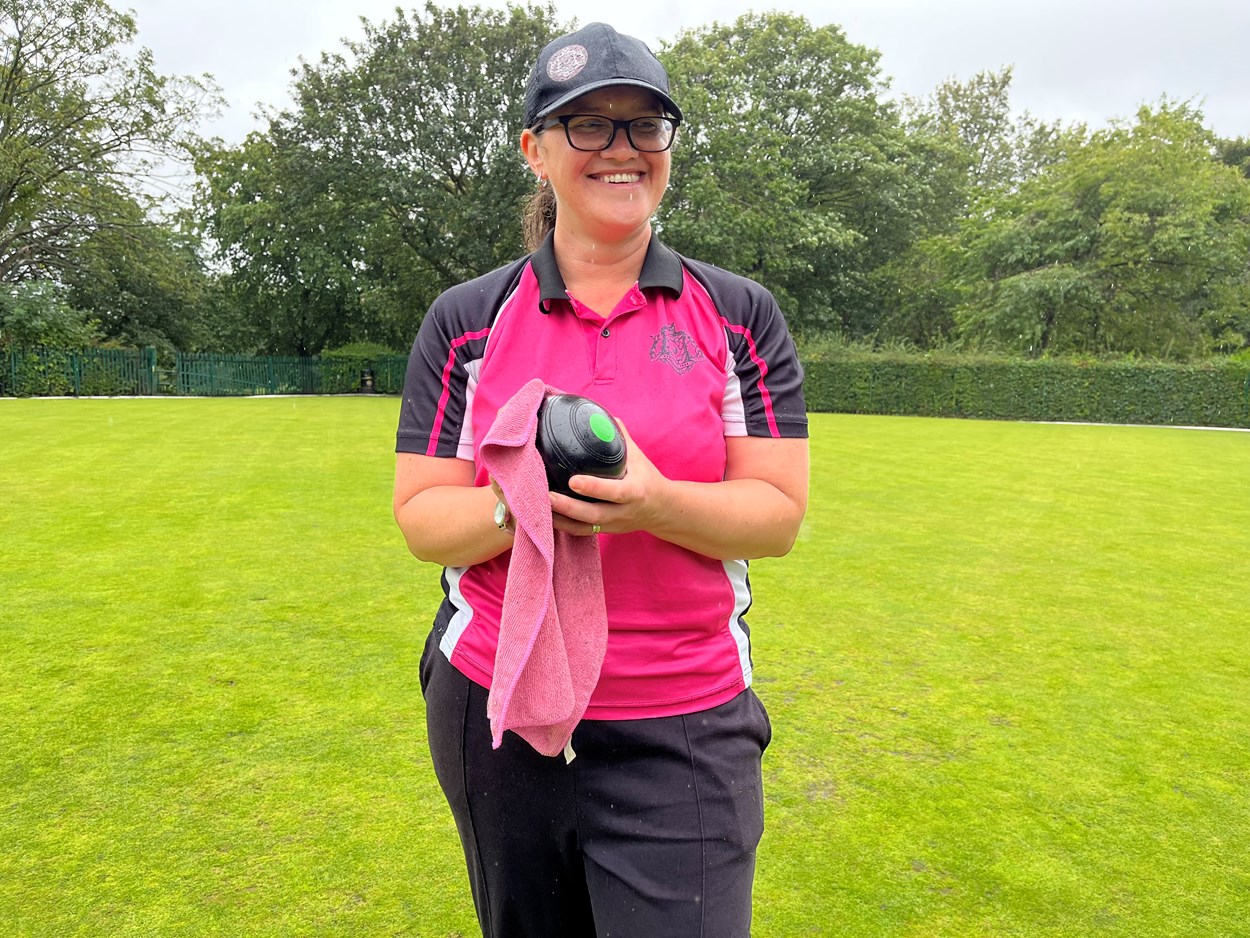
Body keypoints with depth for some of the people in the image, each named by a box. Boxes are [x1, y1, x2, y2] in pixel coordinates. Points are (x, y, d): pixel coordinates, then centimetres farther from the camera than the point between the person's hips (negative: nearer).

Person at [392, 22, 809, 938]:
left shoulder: (741, 315, 0)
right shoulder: (466, 320, 1)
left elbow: (780, 512, -5)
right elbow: (419, 517, -1)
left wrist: (651, 502, -24)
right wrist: (515, 506, -22)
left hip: (683, 734, -1)